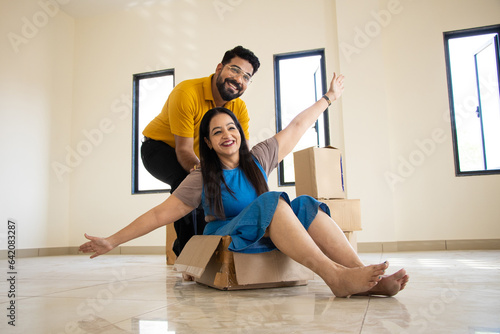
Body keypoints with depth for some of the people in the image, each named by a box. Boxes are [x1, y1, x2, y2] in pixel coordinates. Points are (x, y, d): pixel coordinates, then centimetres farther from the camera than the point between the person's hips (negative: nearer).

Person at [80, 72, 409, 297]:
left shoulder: (258, 158, 8)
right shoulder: (200, 180, -2)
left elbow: (297, 126, 14)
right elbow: (159, 214, -3)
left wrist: (329, 97, 22)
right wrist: (111, 242, -7)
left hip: (265, 241, 4)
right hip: (225, 242, -4)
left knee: (305, 205, -24)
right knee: (272, 201, -31)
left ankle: (363, 275, -38)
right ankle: (335, 276, -45)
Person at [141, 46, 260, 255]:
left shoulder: (239, 108, -13)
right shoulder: (187, 93, -31)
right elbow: (184, 150, -33)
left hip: (196, 155, 7)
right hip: (159, 147, -6)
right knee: (187, 179, -33)